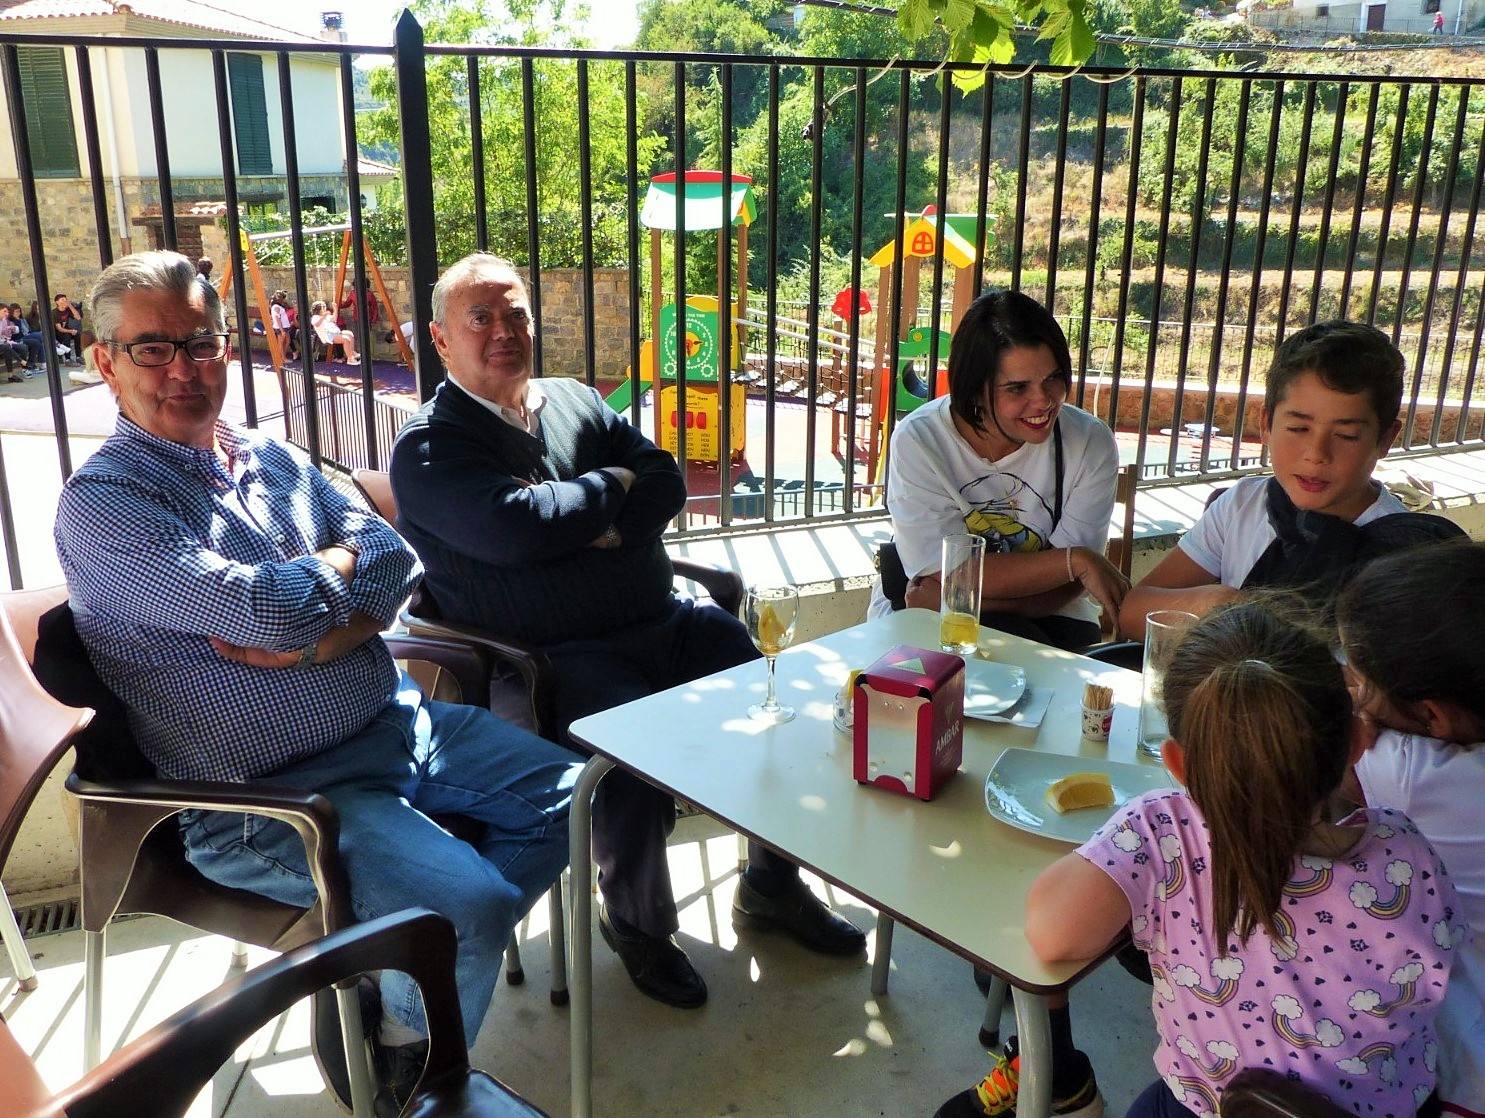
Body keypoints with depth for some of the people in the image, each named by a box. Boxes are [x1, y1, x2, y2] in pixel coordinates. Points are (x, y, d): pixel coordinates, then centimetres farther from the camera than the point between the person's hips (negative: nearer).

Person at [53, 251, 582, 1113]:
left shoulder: (274, 459, 11)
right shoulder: (101, 503, -12)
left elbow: (398, 562, 1)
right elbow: (274, 613, -25)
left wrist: (313, 638, -17)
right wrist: (339, 561, -4)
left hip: (401, 722, 8)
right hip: (271, 798, -8)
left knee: (573, 792, 8)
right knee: (471, 905, -24)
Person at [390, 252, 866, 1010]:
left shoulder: (576, 401, 16)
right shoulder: (428, 448, -4)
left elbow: (666, 482, 6)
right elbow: (516, 528, -21)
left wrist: (605, 529, -14)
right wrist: (611, 485, -6)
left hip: (663, 621, 7)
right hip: (556, 656, -6)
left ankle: (771, 886, 16)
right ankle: (636, 921, -1)